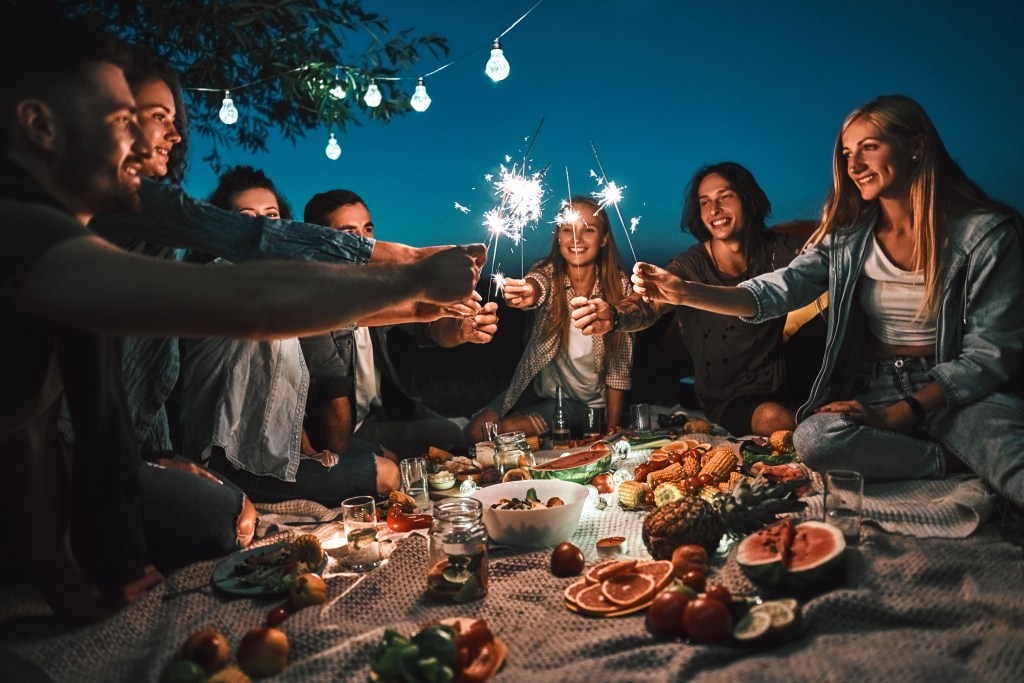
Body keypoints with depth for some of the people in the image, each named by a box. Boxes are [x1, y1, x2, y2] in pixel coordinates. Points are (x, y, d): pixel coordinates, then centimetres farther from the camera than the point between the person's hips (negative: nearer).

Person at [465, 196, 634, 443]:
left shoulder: (618, 286, -14)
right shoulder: (548, 272, -12)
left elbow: (619, 367, -10)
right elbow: (536, 286, -38)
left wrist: (613, 431, -14)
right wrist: (527, 292, -63)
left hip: (586, 402, -2)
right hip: (537, 387, 3)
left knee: (506, 432, -21)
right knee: (475, 432, -12)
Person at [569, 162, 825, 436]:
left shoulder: (778, 248, -3)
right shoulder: (690, 266, -13)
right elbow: (650, 303, -30)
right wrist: (614, 316, -53)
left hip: (783, 379, 3)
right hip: (727, 399, -3)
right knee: (774, 418, -29)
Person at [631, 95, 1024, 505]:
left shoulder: (984, 232, -5)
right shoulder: (846, 236, 5)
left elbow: (989, 353, -7)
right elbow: (778, 290, -6)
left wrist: (896, 414, -18)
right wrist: (685, 293, -23)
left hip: (961, 392, -4)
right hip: (875, 389, 5)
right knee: (813, 438, -31)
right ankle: (956, 460, -13)